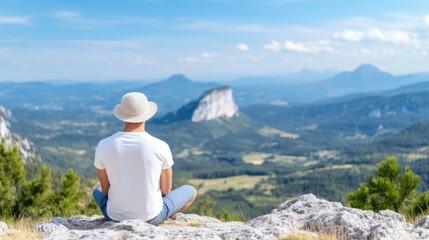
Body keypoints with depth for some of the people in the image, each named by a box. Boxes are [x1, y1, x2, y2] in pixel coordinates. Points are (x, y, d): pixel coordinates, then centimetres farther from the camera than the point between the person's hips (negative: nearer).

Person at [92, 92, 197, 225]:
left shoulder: (104, 145, -12)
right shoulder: (160, 147, -16)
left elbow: (105, 189, 0)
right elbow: (166, 190, -5)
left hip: (115, 217, 3)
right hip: (151, 217, -2)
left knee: (98, 191, 38)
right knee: (191, 191, 25)